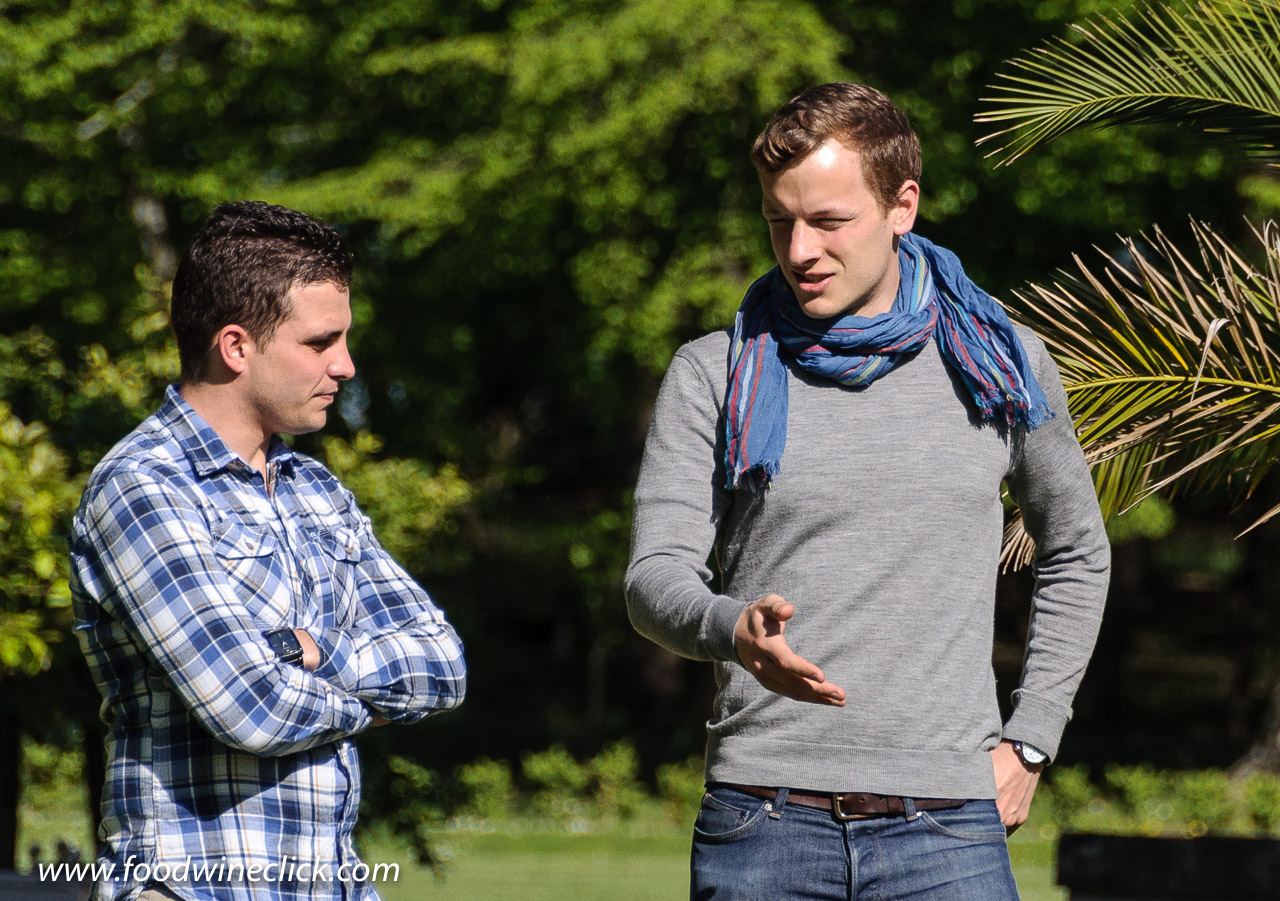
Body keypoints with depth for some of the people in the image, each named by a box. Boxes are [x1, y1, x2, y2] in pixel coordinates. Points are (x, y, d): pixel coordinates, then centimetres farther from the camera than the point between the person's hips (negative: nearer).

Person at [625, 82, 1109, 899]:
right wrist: (734, 629, -26)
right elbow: (657, 578, -3)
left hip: (947, 829, 0)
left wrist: (1030, 740, 12)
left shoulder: (1005, 368, 8)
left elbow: (1077, 555, 21)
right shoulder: (715, 375, 4)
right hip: (760, 826, 0)